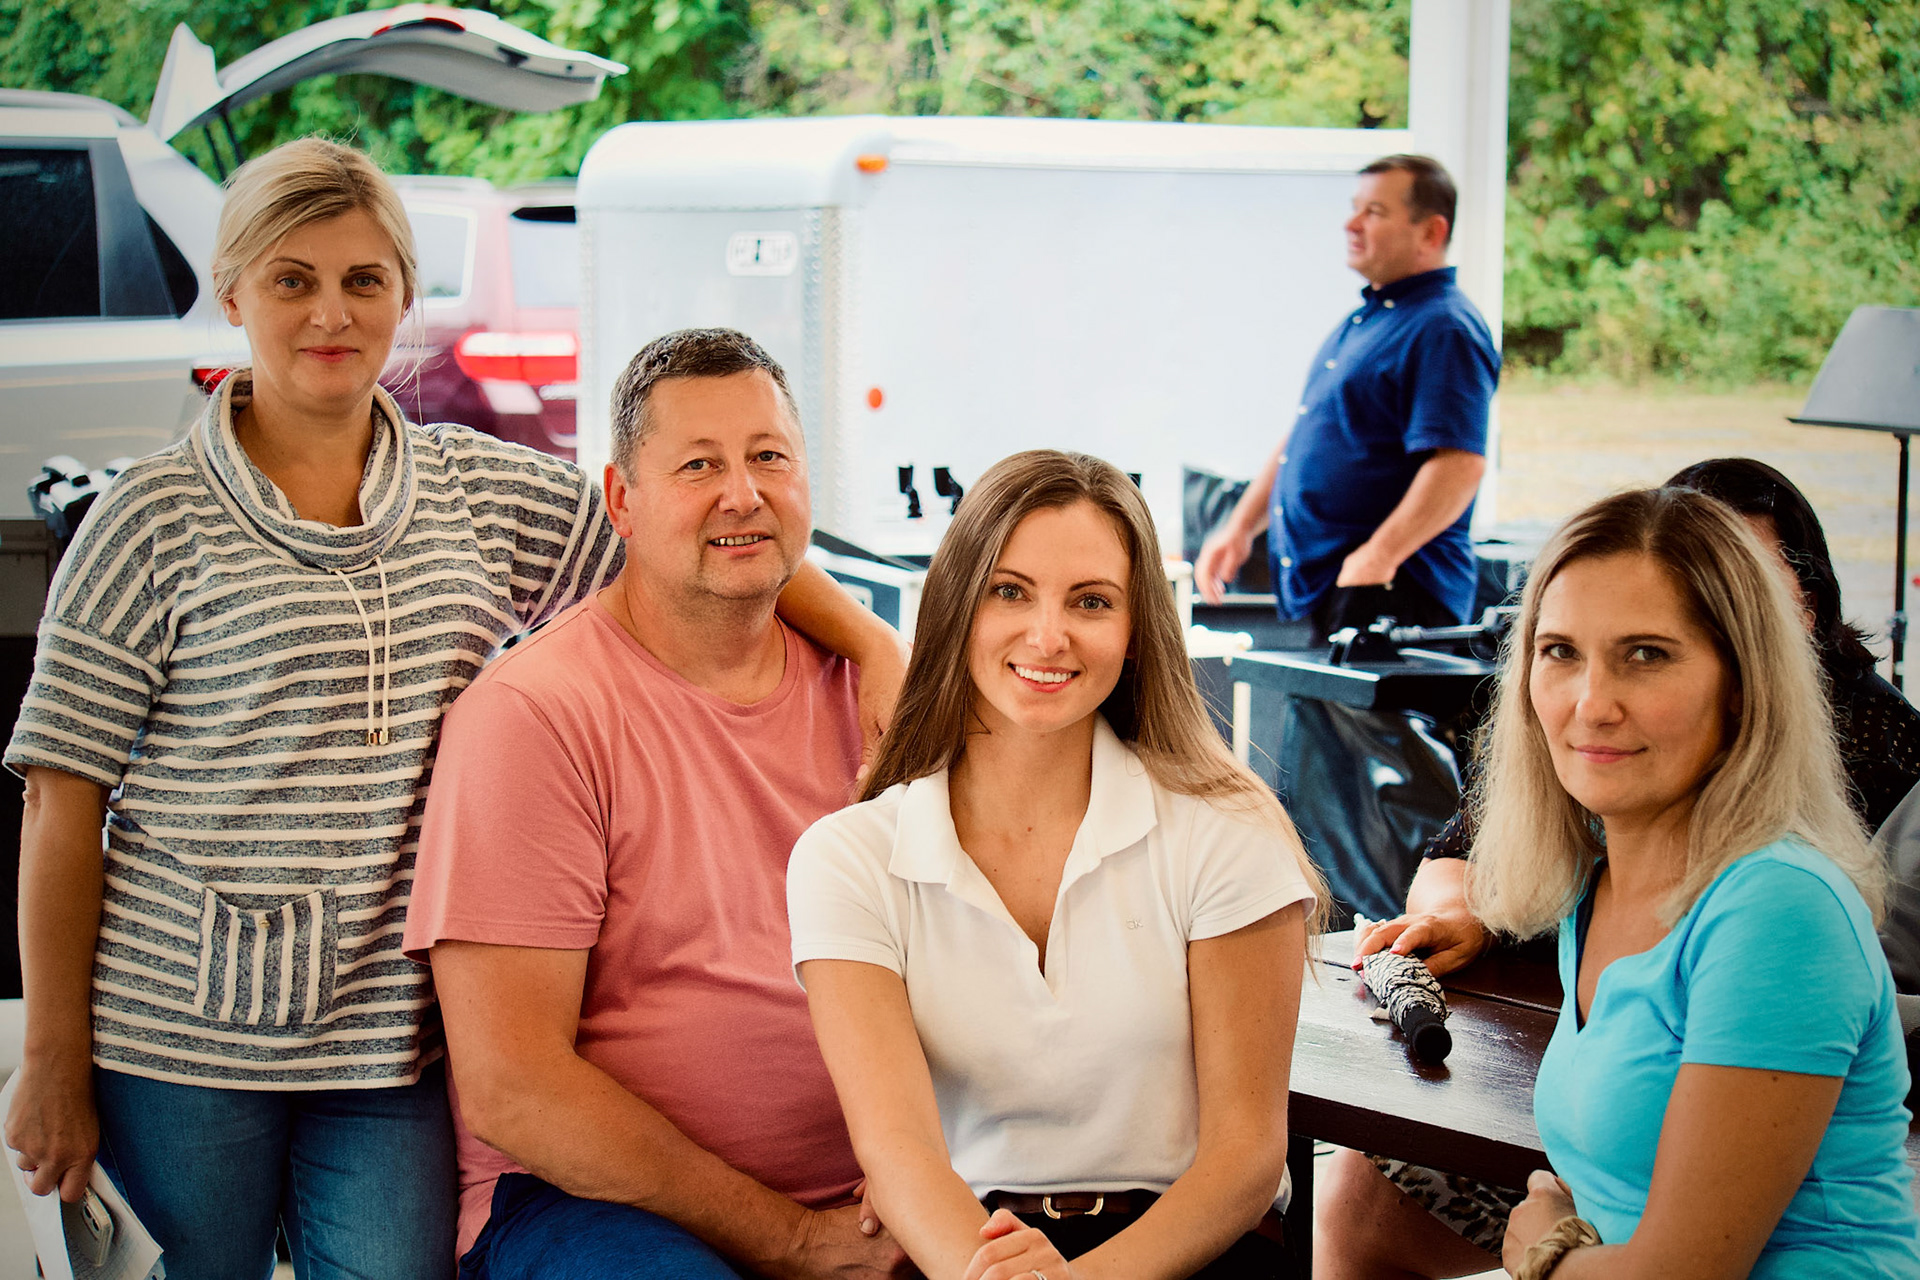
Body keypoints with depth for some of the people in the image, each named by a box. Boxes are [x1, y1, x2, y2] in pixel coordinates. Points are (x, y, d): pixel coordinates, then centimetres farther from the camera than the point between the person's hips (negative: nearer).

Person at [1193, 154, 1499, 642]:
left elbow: (1460, 465, -24)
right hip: (1322, 587, 9)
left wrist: (1378, 558, -26)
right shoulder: (1363, 319, 19)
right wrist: (1240, 527, 20)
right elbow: (1301, 441, 27)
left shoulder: (1444, 329, -13)